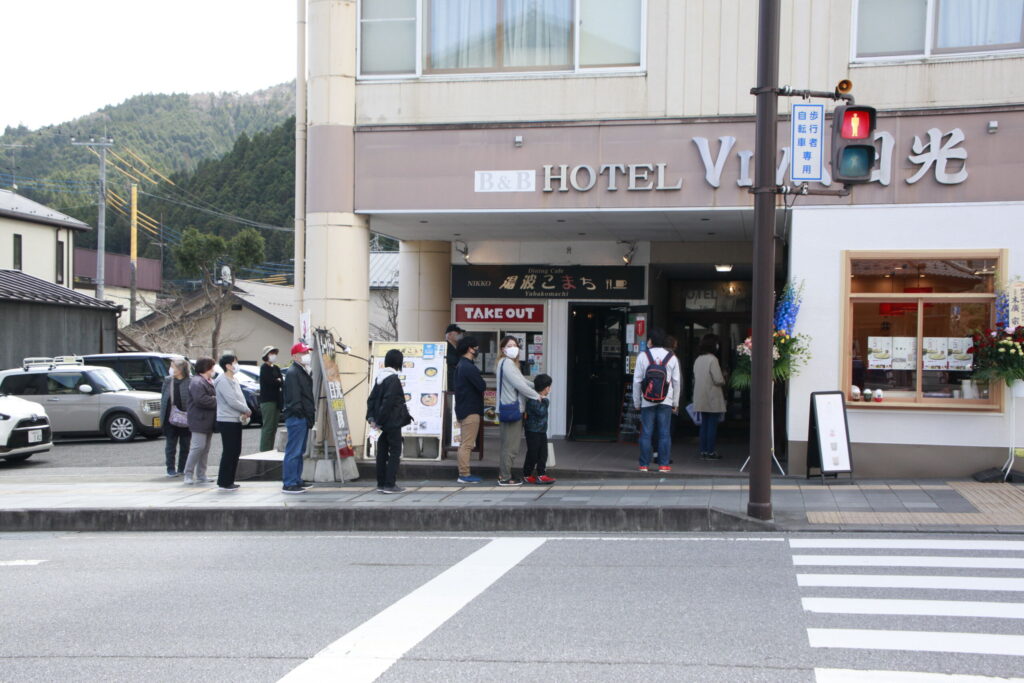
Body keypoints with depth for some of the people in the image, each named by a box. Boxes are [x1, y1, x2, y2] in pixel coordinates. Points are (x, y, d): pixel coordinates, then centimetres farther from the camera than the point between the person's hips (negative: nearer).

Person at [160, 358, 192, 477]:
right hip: (170, 418, 2)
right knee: (170, 444, 5)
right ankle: (170, 469, 12)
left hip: (185, 420, -2)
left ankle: (182, 469, 18)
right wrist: (163, 415, 2)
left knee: (185, 445, 7)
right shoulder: (168, 380, 3)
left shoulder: (190, 382, -7)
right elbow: (163, 398, 8)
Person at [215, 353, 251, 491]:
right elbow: (232, 401, -20)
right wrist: (247, 411, -8)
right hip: (227, 421, -10)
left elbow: (240, 398, 17)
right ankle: (224, 482, -1)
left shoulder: (233, 381, 17)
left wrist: (244, 412, -1)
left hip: (236, 420, 10)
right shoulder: (223, 381, -13)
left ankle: (229, 481, 19)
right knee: (229, 452, -7)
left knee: (235, 451, 12)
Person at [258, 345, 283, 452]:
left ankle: (270, 450, 13)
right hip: (267, 400, -8)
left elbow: (282, 382, 10)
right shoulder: (264, 368, -5)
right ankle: (264, 450, -10)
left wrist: (278, 382, -10)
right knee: (268, 427, -11)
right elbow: (270, 381, -16)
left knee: (273, 427, 9)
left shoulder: (276, 368, 20)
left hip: (276, 400, 8)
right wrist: (279, 381, 2)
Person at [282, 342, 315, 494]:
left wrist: (311, 412, 15)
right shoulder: (292, 373, -13)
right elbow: (294, 397, -19)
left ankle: (296, 480, 25)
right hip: (296, 418, -10)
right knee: (293, 452, -8)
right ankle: (288, 484, -6)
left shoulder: (303, 372, 19)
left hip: (304, 418, 10)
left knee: (299, 451, 16)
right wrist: (300, 413, -20)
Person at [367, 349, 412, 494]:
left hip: (382, 423, 8)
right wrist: (380, 420, -15)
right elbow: (388, 401, -21)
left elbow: (371, 399, 9)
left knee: (382, 452, 11)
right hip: (393, 422, -8)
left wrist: (371, 417, 5)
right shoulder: (394, 379, -15)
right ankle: (390, 484, -4)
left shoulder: (380, 378, 10)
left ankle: (381, 484, 15)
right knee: (395, 452, -1)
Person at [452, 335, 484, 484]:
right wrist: (483, 386, 3)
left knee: (464, 444, 14)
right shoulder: (469, 367, -19)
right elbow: (482, 387, -20)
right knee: (467, 444, -7)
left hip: (462, 409, 10)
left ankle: (463, 473, 19)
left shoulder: (461, 365, 14)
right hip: (471, 410, -10)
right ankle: (464, 475, -5)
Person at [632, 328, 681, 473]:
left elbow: (637, 380, -1)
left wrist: (636, 402, 8)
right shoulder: (671, 358, 3)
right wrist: (675, 402, 14)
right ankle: (663, 464, 2)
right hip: (666, 401, 1)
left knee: (646, 433, 3)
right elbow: (676, 381, 6)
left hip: (647, 402, -1)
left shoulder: (643, 356, -2)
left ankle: (644, 465, 3)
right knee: (664, 433, 3)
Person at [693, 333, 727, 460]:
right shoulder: (712, 359, -15)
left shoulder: (698, 359, 9)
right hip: (712, 398, -7)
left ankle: (703, 450, 14)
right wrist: (724, 379, 5)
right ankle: (710, 452, 0)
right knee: (713, 425, -1)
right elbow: (718, 380, -18)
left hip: (701, 398, 7)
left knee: (704, 424, 13)